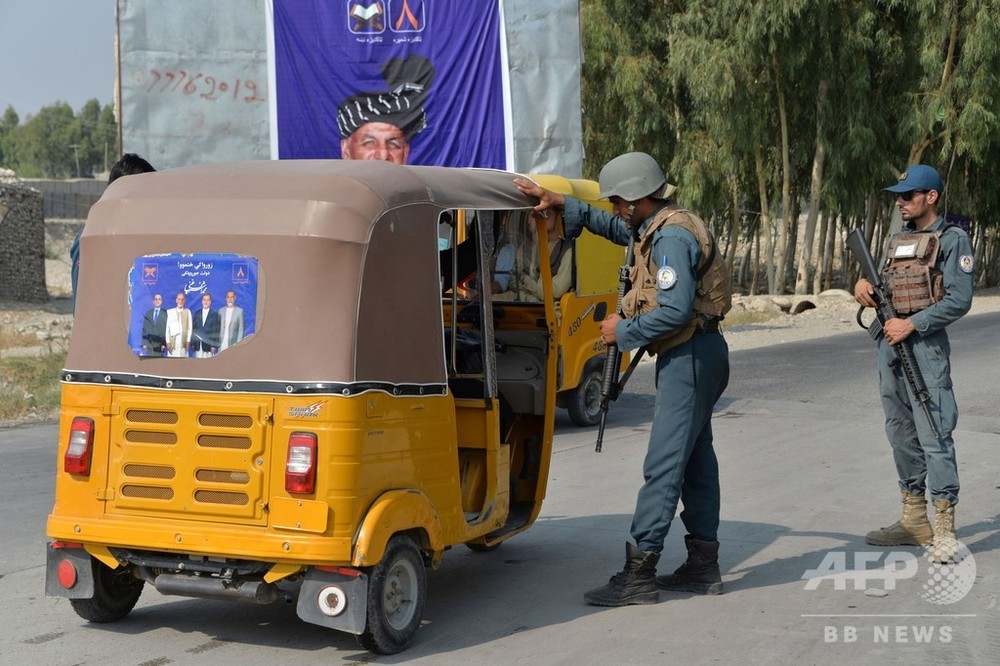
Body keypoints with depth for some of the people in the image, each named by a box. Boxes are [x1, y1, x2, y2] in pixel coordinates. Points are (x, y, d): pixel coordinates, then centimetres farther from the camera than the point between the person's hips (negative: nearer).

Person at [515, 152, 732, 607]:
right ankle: (702, 567, 20)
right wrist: (560, 204, 20)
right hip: (691, 357, 11)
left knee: (663, 464, -11)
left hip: (690, 358, -11)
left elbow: (676, 310, -26)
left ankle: (639, 574, -11)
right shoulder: (657, 228, 14)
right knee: (695, 459, 13)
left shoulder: (672, 237, -19)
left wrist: (625, 331, -14)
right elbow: (610, 226, 30)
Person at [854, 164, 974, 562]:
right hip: (889, 343, 8)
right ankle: (914, 520, 20)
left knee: (934, 435, -11)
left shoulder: (952, 240, -5)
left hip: (924, 345, -8)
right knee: (901, 435, 12)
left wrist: (911, 324, -18)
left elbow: (959, 300, -13)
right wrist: (865, 285, 1)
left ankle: (945, 530, -9)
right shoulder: (899, 239, 18)